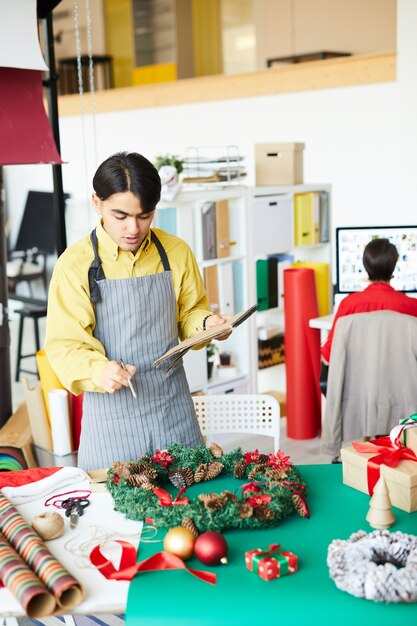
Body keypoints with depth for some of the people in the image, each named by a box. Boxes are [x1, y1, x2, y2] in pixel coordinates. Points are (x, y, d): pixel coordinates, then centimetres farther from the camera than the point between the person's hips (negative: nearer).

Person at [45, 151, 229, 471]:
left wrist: (206, 323, -10)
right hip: (111, 412, -2)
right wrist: (100, 370, -28)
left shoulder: (177, 252, -1)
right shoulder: (75, 264, -9)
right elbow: (65, 344, -9)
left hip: (174, 408, 3)